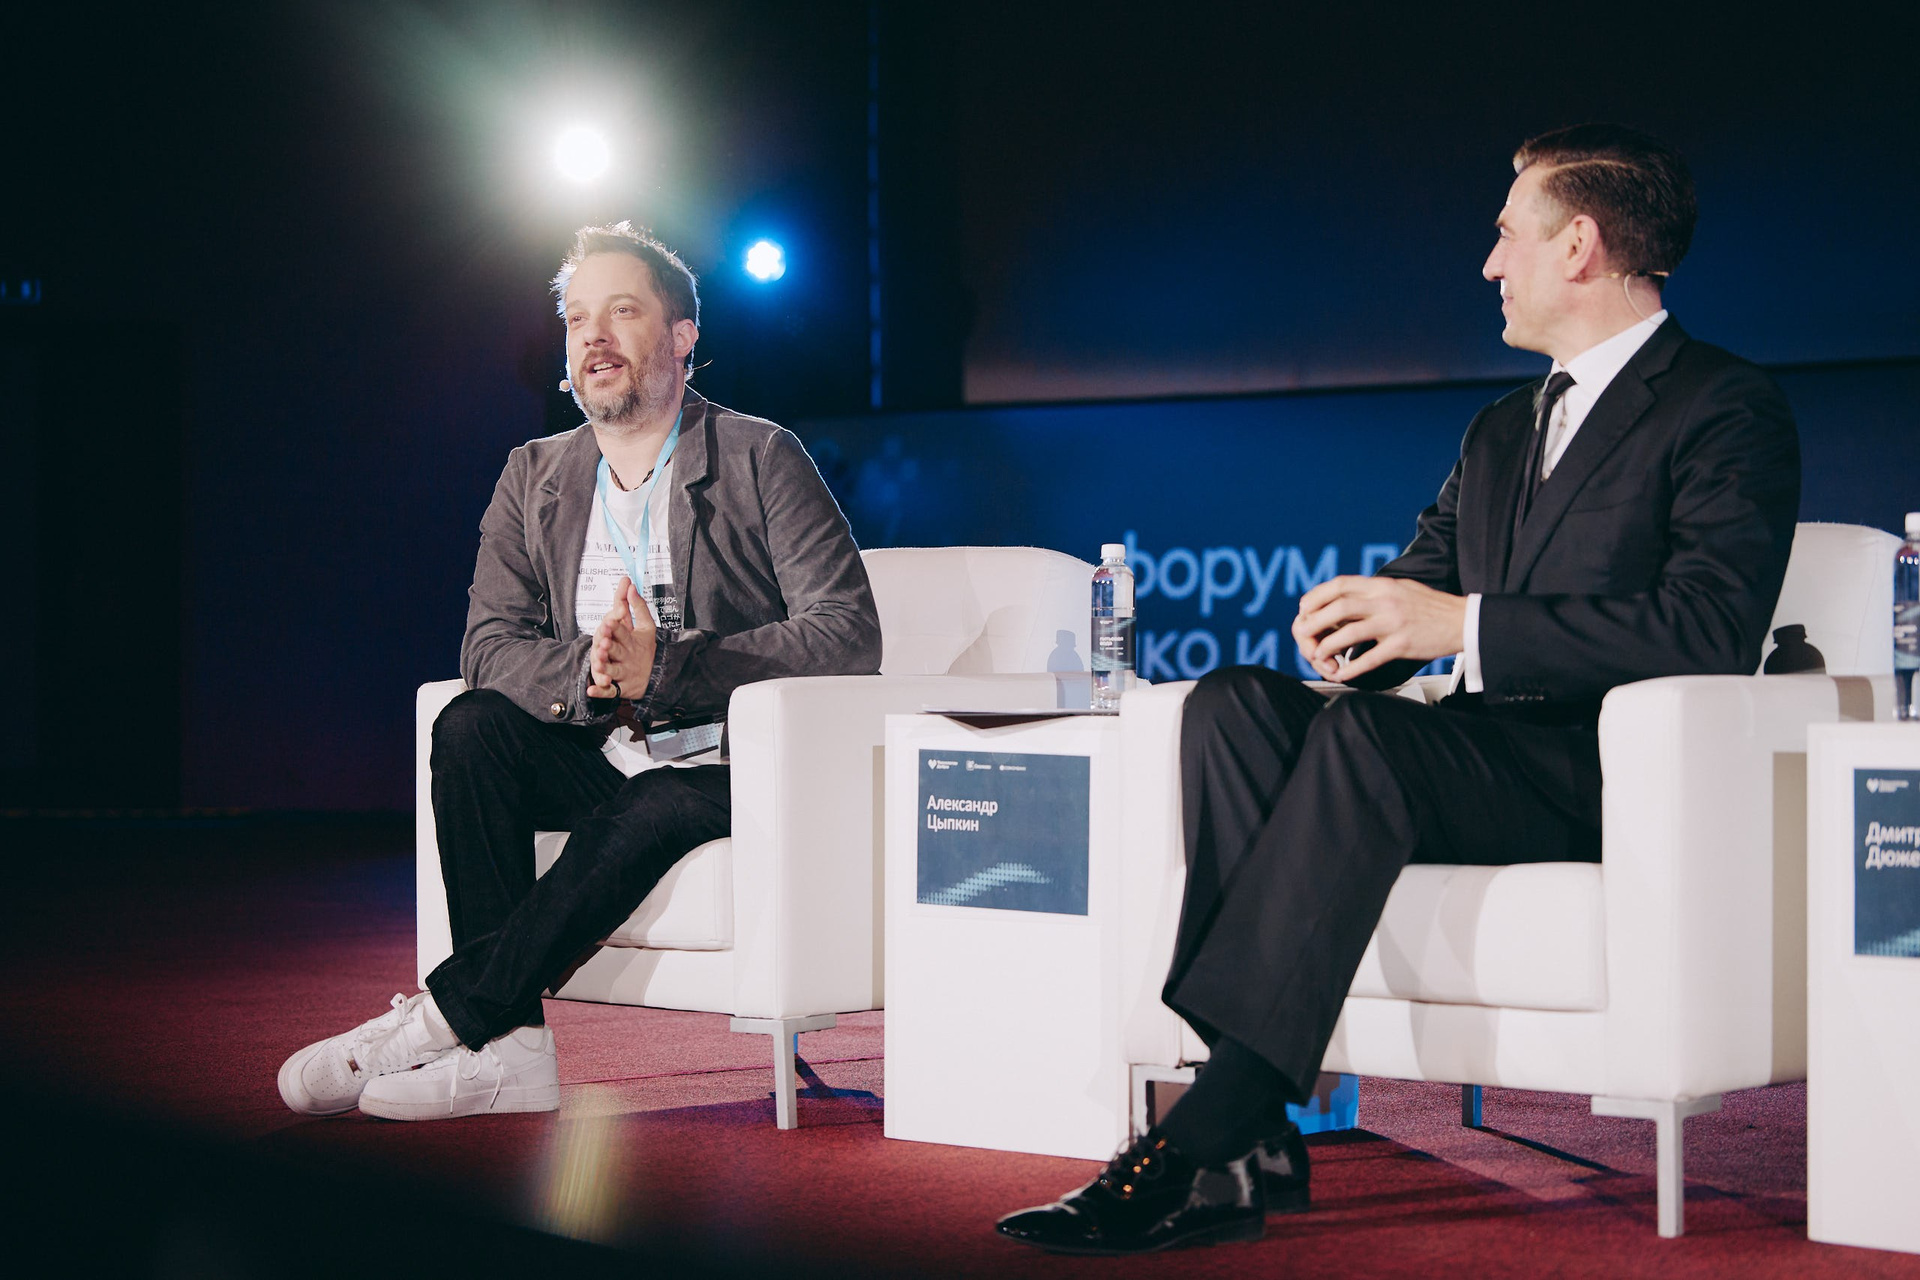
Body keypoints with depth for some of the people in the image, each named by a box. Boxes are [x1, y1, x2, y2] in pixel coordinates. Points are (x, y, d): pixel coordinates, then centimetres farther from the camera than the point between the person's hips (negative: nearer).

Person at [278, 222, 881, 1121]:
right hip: (597, 763, 4)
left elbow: (848, 637, -15)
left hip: (724, 774, -4)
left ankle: (439, 1021, -26)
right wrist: (584, 674, -23)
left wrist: (660, 668, -24)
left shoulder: (762, 460, -4)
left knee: (645, 815, -35)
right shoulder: (535, 478, 12)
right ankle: (507, 1049, -29)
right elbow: (489, 644, 2)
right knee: (470, 727, -23)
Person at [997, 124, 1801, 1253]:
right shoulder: (1502, 429, 26)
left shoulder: (1727, 407, -2)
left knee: (1363, 730, -34)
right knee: (1234, 700, -19)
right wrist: (1364, 620, -5)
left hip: (1611, 777, -8)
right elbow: (1423, 580, 22)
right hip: (1474, 756, 8)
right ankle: (1253, 1143, -31)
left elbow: (1713, 626, -17)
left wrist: (1462, 625, -20)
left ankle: (1205, 1144, -38)